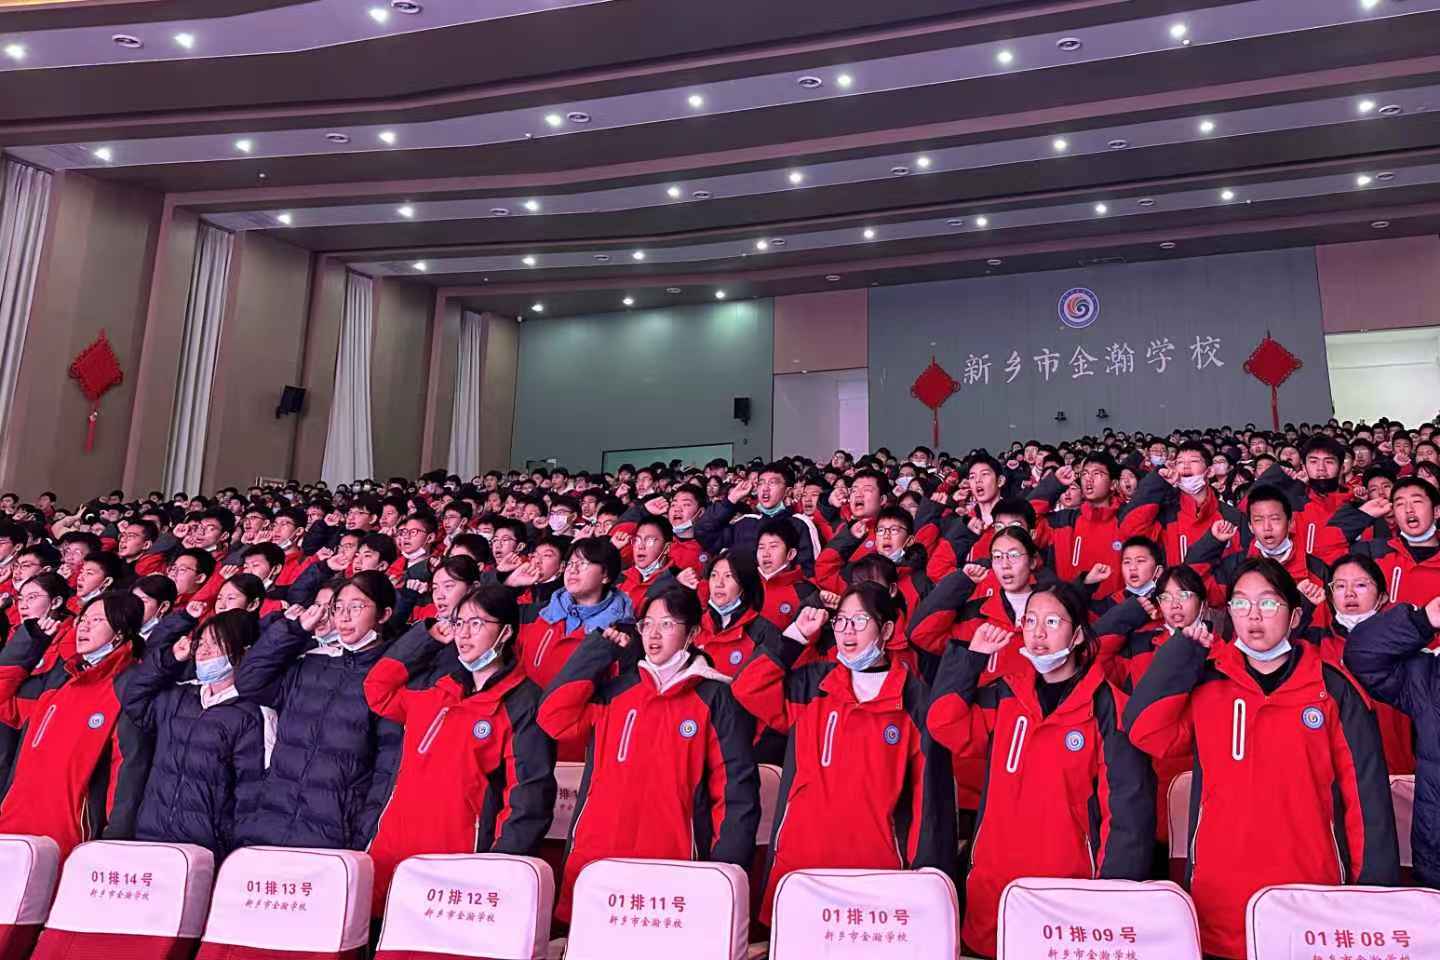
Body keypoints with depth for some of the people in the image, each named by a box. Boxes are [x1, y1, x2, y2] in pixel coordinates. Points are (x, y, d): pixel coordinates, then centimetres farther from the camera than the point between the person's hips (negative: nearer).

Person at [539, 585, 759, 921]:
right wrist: (597, 650, 3)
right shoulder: (614, 688, 13)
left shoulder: (715, 698, 4)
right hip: (593, 856, 3)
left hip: (674, 865, -2)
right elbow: (554, 718, 0)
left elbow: (735, 787, 1)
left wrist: (726, 868, -8)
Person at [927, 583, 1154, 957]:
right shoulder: (1006, 695, 9)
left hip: (1073, 885, -3)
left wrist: (1115, 889, -12)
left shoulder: (1106, 706, -4)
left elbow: (1127, 804, -6)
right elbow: (945, 725, -5)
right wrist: (972, 656, -5)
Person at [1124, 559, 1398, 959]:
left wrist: (1375, 890, -3)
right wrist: (1184, 651, -8)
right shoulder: (1205, 681, 4)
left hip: (1312, 887, -1)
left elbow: (1365, 790, 1)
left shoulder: (1333, 688, 2)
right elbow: (1144, 732, -10)